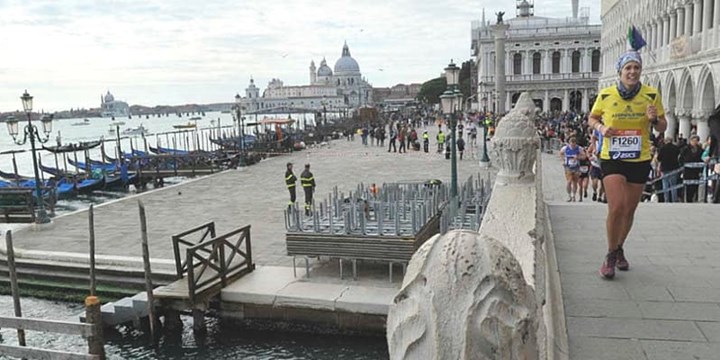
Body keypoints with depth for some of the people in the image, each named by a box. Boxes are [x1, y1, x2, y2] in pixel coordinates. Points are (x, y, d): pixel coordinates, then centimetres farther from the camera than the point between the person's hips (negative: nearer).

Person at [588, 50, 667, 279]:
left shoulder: (652, 95, -3)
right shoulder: (605, 95, -6)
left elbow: (662, 128, 6)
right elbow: (592, 118, 10)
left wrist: (654, 119, -17)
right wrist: (601, 128, -12)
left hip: (640, 161, 2)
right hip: (612, 159, -2)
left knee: (629, 210, 14)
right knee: (616, 208, -15)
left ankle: (619, 250, 36)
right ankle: (610, 255, 4)